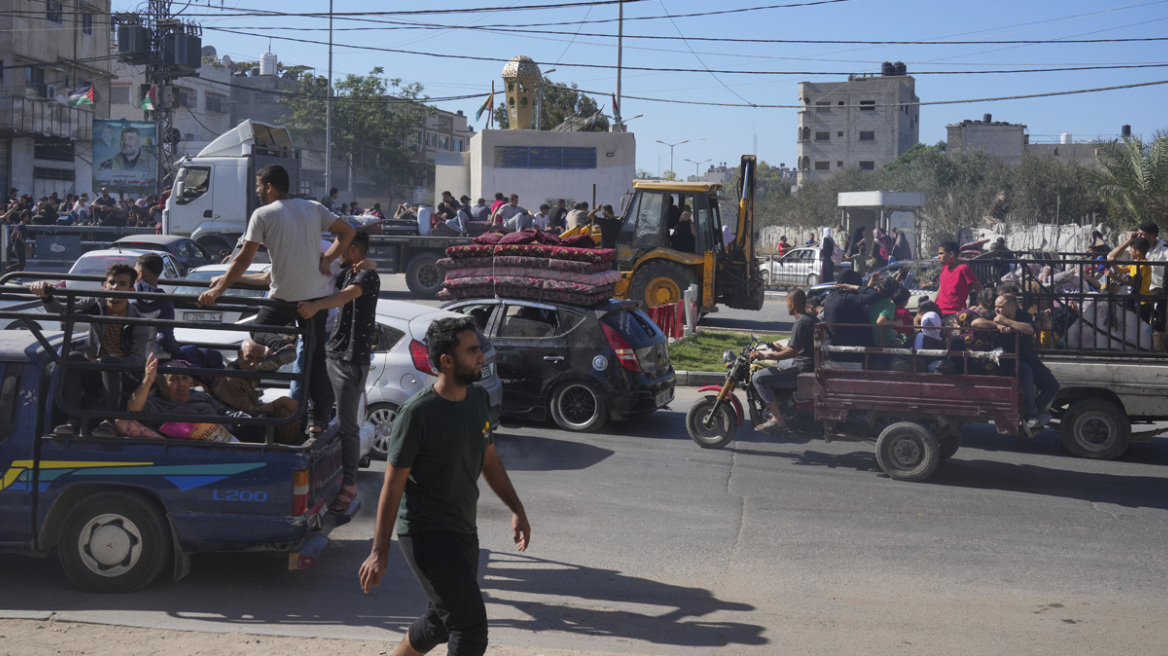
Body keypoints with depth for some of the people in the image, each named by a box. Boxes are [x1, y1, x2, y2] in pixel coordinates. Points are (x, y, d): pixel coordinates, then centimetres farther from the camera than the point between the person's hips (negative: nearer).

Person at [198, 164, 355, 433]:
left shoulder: (263, 214, -5)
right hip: (318, 294, 4)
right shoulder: (314, 208, 8)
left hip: (284, 297, -4)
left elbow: (244, 259, -9)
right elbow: (347, 231, 9)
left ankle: (279, 345, -18)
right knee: (316, 356, 10)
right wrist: (328, 257, 7)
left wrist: (218, 289, -7)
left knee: (258, 330, 18)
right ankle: (320, 416, 7)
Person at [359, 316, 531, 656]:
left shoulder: (479, 398, 3)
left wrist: (517, 509, 14)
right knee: (471, 622, -11)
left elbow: (489, 460, 17)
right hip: (424, 534, -8)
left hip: (463, 528, 8)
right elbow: (393, 484, -15)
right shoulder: (418, 412, -19)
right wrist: (380, 551, -14)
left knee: (443, 621, 18)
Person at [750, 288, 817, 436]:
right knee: (771, 376, 26)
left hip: (802, 370, -11)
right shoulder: (813, 319, 16)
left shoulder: (800, 323, -15)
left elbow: (793, 351, -23)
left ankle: (778, 420, -17)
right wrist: (782, 348, 35)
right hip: (813, 368, 11)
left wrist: (766, 356, -20)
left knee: (758, 378, -12)